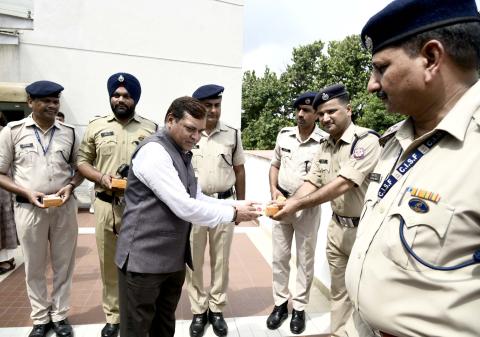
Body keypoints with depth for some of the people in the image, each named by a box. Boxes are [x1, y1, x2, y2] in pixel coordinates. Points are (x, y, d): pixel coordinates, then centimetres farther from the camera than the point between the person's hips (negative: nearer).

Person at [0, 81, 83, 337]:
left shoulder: (69, 133, 4)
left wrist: (71, 186, -9)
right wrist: (26, 192, -13)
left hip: (64, 208, 2)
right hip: (29, 209, -1)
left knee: (63, 265, 11)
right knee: (34, 268, 12)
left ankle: (60, 316, 28)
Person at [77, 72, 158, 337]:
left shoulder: (150, 128, 3)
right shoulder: (96, 126, 7)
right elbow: (82, 160, 8)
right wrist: (101, 178, -9)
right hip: (106, 205, 2)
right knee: (109, 264, 11)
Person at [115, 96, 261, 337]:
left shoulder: (181, 154, 11)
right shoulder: (154, 151, -19)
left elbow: (196, 198, 11)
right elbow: (184, 208, -25)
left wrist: (234, 205, -3)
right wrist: (233, 214, -15)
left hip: (173, 258, 8)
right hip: (144, 258, -8)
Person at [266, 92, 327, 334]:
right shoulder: (284, 135, 2)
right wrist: (274, 190, -4)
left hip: (308, 207, -4)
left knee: (305, 260, 10)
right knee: (279, 257, 12)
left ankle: (299, 309, 27)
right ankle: (280, 304, 29)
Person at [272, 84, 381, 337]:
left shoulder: (366, 140, -18)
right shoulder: (324, 147, 6)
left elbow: (343, 184, -27)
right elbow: (311, 183, 2)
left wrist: (298, 204, -28)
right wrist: (287, 203, -17)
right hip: (337, 226, 7)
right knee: (338, 290, 18)